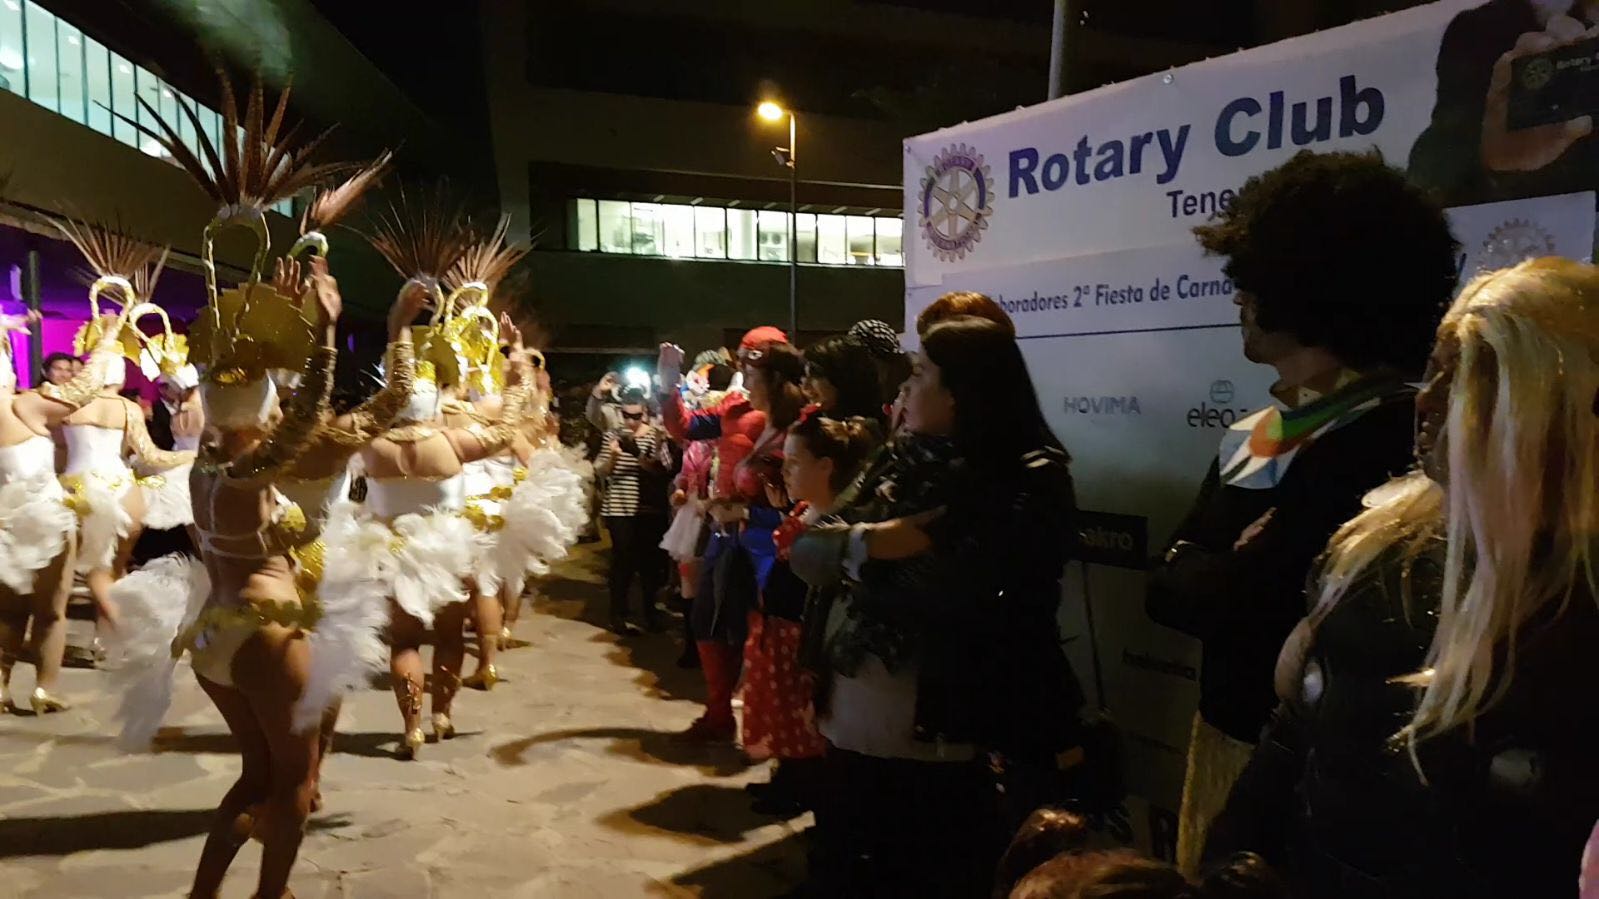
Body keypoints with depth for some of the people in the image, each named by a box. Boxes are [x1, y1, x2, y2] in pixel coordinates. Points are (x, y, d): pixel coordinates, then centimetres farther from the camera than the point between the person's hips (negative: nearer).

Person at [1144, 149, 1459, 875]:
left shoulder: (1389, 436, -19)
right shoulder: (1253, 435, 8)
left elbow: (1238, 599, -25)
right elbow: (1168, 585, 4)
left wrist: (1226, 578, -7)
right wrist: (1232, 569, -12)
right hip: (1224, 730, 8)